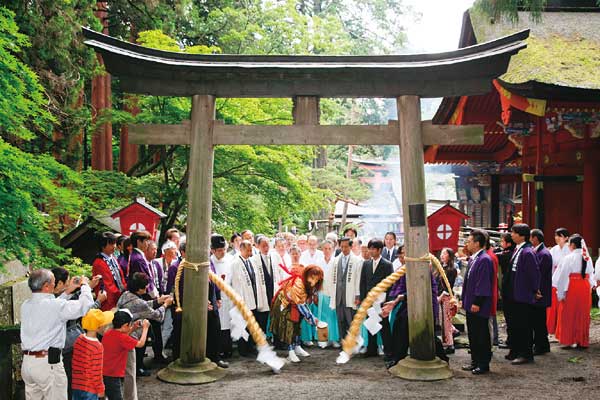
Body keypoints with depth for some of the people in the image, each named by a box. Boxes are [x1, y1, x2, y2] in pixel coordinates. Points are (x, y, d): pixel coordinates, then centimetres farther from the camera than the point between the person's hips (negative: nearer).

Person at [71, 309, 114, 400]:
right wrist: (100, 389, -6)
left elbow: (75, 363, 8)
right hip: (89, 389, -7)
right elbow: (96, 372, -17)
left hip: (76, 385, 7)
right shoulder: (97, 347, -23)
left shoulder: (79, 340, -1)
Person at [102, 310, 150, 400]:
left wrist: (132, 329, 15)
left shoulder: (108, 333, 2)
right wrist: (145, 328, 2)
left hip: (103, 374, 9)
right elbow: (141, 343, -11)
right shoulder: (122, 338, -21)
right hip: (113, 377, -9)